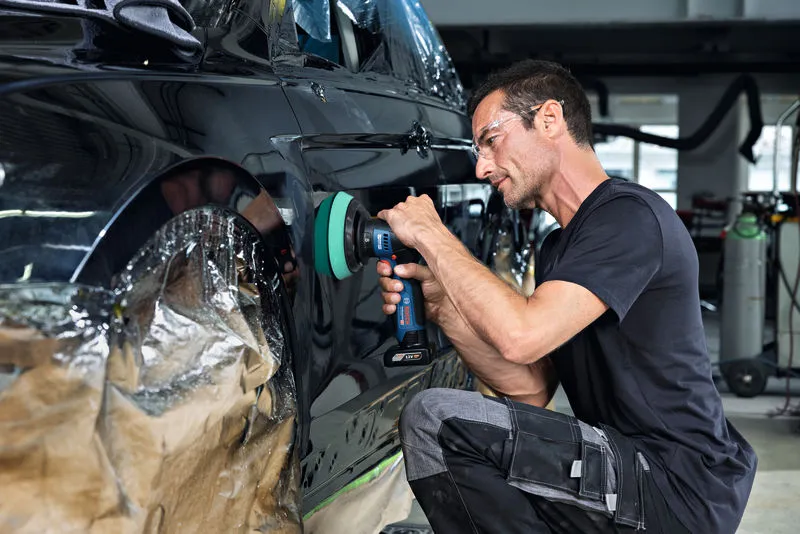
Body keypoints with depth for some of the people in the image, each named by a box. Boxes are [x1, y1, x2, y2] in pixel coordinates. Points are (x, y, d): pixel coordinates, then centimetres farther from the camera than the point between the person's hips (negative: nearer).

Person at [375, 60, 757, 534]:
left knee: (434, 419, -21)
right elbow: (532, 390, 7)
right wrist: (443, 305, -5)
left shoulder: (629, 215, -14)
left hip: (678, 493, -10)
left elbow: (521, 336, -28)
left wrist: (431, 233, -15)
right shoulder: (559, 248, 16)